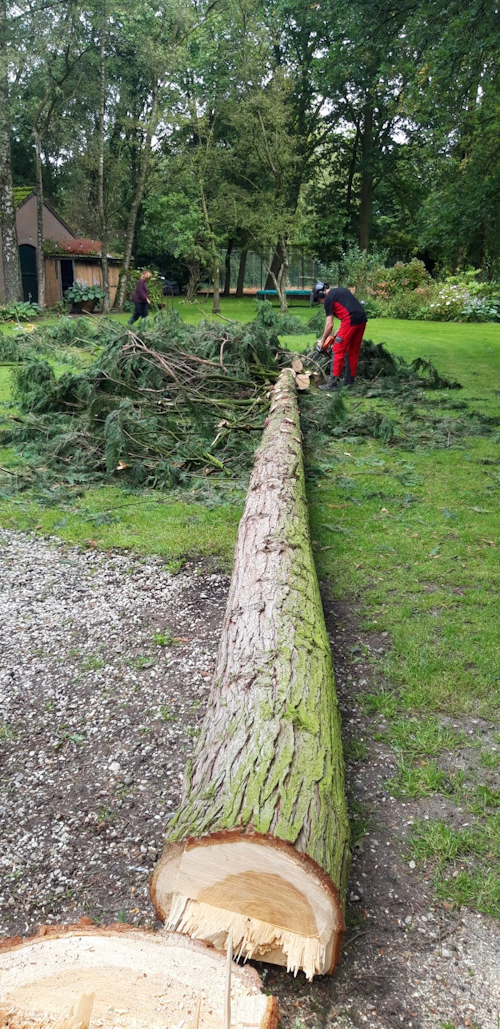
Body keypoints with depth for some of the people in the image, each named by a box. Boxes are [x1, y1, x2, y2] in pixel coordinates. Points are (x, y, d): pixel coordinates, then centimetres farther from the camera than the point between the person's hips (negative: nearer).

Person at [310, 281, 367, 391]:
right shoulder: (341, 290, 24)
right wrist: (338, 332, 22)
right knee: (353, 351, 16)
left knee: (338, 352, -2)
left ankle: (333, 383, -3)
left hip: (351, 321, -8)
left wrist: (322, 341, 13)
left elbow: (329, 324, 0)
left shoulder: (328, 298, 1)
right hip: (362, 320, 8)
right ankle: (349, 381, 22)